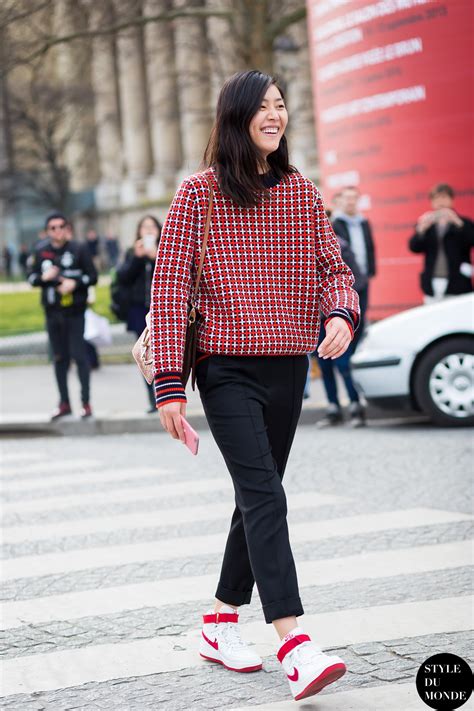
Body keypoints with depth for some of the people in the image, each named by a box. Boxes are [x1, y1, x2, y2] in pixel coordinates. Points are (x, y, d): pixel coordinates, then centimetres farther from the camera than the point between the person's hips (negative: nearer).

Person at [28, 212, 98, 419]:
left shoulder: (78, 250, -3)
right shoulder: (40, 251, 5)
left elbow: (92, 276, -1)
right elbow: (31, 278, 11)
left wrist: (75, 283, -17)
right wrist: (43, 277, -10)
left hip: (74, 311, -3)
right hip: (52, 311, 3)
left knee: (79, 354, -6)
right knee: (59, 357, 10)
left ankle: (86, 402, 0)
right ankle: (64, 403, 18)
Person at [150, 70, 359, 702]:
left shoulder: (302, 192, 10)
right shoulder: (199, 193, -3)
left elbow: (334, 268, 12)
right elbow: (169, 288, -6)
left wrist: (342, 315, -12)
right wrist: (170, 385, -12)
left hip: (288, 367, 5)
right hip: (227, 370, -5)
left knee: (257, 499, 12)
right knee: (265, 498, -16)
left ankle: (222, 625, 27)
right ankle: (296, 649, -23)